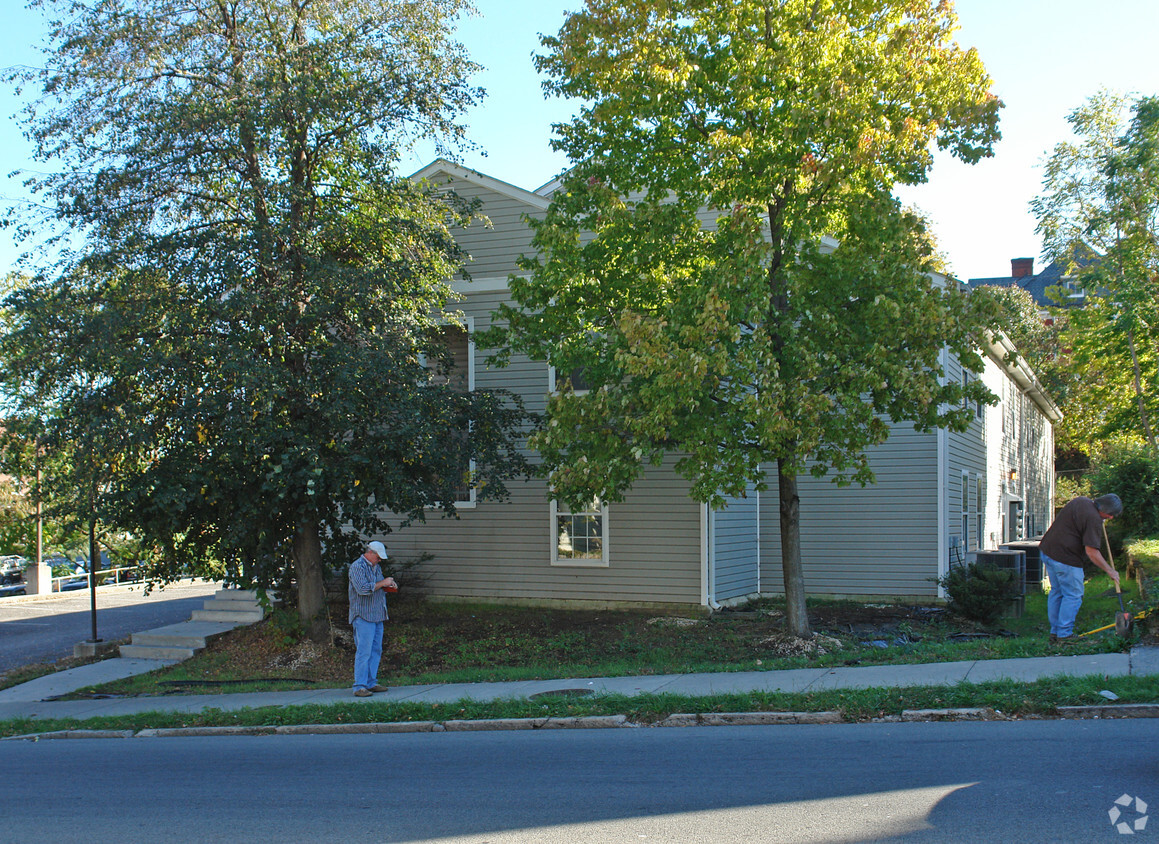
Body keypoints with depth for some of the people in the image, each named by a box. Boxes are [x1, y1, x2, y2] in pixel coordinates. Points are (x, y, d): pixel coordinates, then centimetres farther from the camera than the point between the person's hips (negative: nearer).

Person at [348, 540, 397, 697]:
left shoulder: (376, 567, 19)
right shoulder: (357, 567, -9)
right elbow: (363, 589, -21)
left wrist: (389, 586, 9)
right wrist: (382, 583, -16)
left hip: (378, 616, 9)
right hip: (363, 616, -9)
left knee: (376, 650, 9)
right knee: (364, 651, -11)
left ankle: (371, 683, 15)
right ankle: (360, 687, -10)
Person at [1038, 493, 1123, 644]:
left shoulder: (1081, 501, 9)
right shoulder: (1093, 518, -18)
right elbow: (1092, 551, -19)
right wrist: (1110, 570, -9)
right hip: (1065, 558, -10)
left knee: (1057, 592, 17)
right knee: (1073, 596, 2)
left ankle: (1055, 632, 24)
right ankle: (1064, 635, 5)